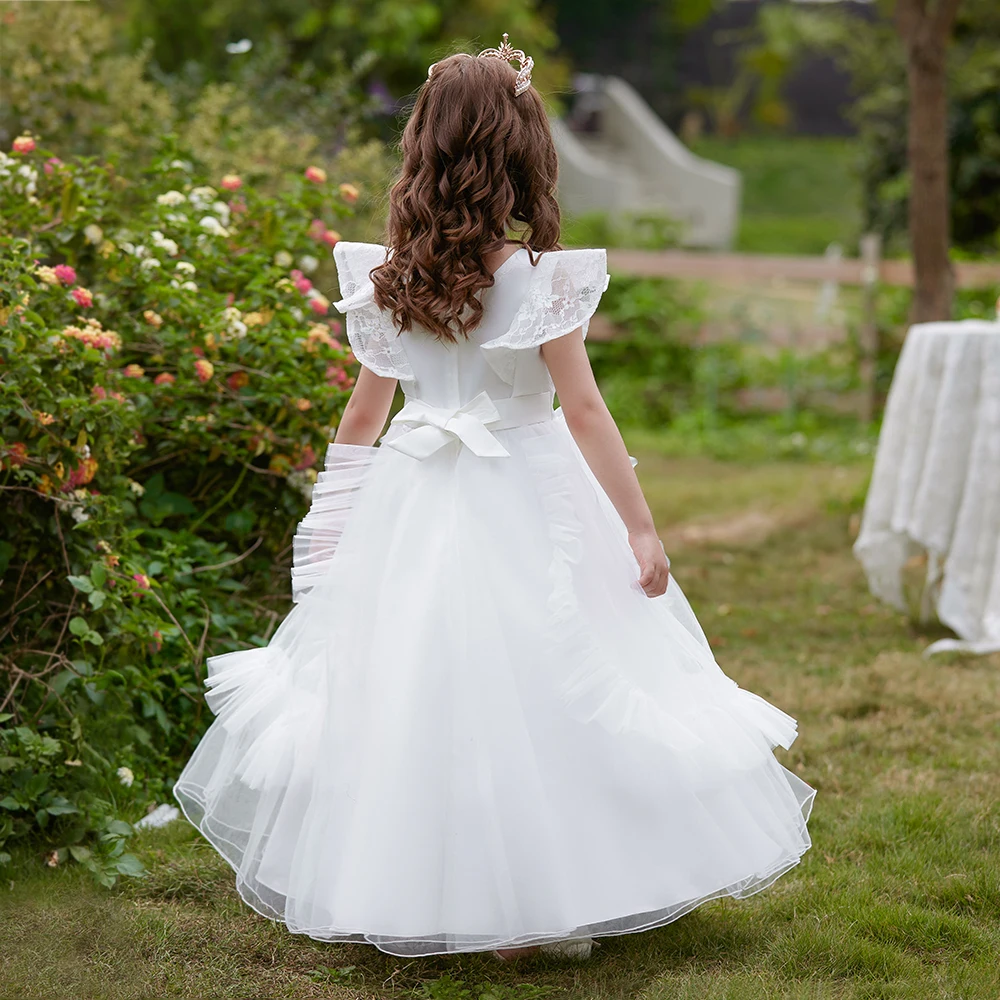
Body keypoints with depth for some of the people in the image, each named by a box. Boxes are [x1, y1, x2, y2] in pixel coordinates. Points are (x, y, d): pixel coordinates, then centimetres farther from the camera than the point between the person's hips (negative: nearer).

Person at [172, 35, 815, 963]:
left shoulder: (385, 278, 1)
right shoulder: (538, 278, -11)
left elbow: (362, 413, 8)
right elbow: (583, 412, -12)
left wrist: (332, 511, 19)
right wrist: (640, 529, -7)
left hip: (411, 505, 4)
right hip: (523, 510, -4)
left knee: (412, 694, 13)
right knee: (524, 701, 3)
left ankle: (395, 893, 22)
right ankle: (530, 915, 9)